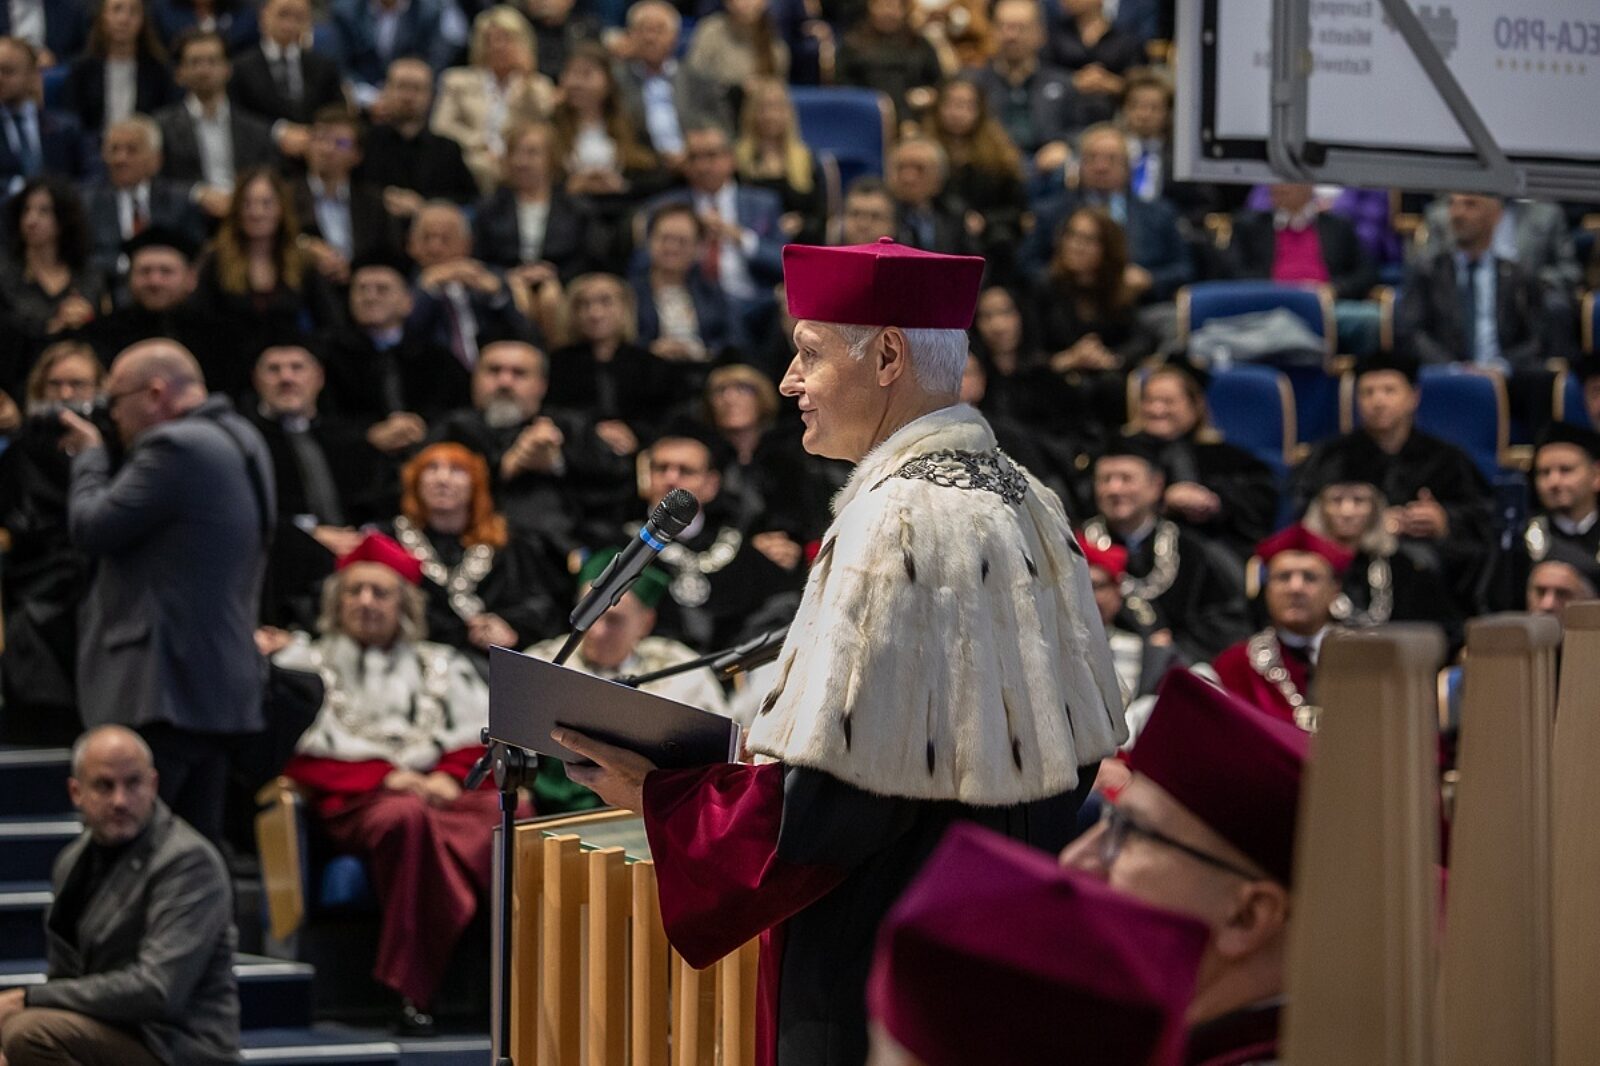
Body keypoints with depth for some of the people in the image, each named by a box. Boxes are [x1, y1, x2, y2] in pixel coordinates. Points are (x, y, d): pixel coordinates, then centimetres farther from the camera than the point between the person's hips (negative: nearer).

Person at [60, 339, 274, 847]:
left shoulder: (174, 448, -14)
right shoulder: (238, 440, 17)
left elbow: (92, 527, -11)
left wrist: (89, 456, 5)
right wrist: (100, 458, 18)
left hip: (164, 688, -10)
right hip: (222, 685, 10)